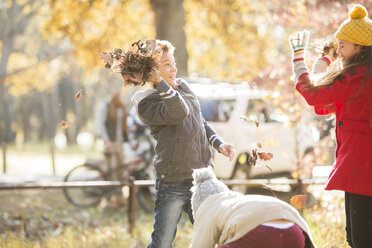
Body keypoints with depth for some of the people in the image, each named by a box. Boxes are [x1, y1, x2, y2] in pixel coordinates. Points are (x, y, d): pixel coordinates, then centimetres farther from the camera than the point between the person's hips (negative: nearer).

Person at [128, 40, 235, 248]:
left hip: (203, 181, 6)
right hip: (173, 186, -6)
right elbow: (179, 113, -28)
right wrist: (159, 82, -30)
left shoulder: (182, 86, 11)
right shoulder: (146, 102, -11)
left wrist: (219, 144, 8)